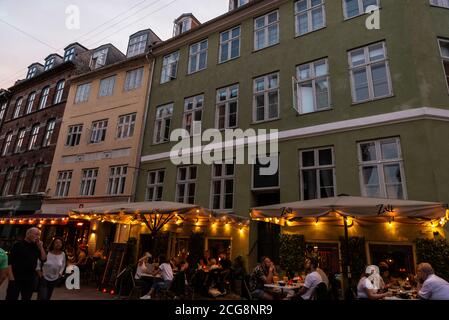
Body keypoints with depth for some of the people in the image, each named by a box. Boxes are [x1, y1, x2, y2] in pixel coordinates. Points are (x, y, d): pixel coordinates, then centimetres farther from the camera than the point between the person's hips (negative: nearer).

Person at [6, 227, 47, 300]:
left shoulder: (36, 247, 7)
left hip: (30, 279, 5)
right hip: (16, 278, -4)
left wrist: (41, 247, -7)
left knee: (27, 298, 14)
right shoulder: (18, 245, -5)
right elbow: (10, 261, -7)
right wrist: (11, 276, -14)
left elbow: (44, 259, 3)